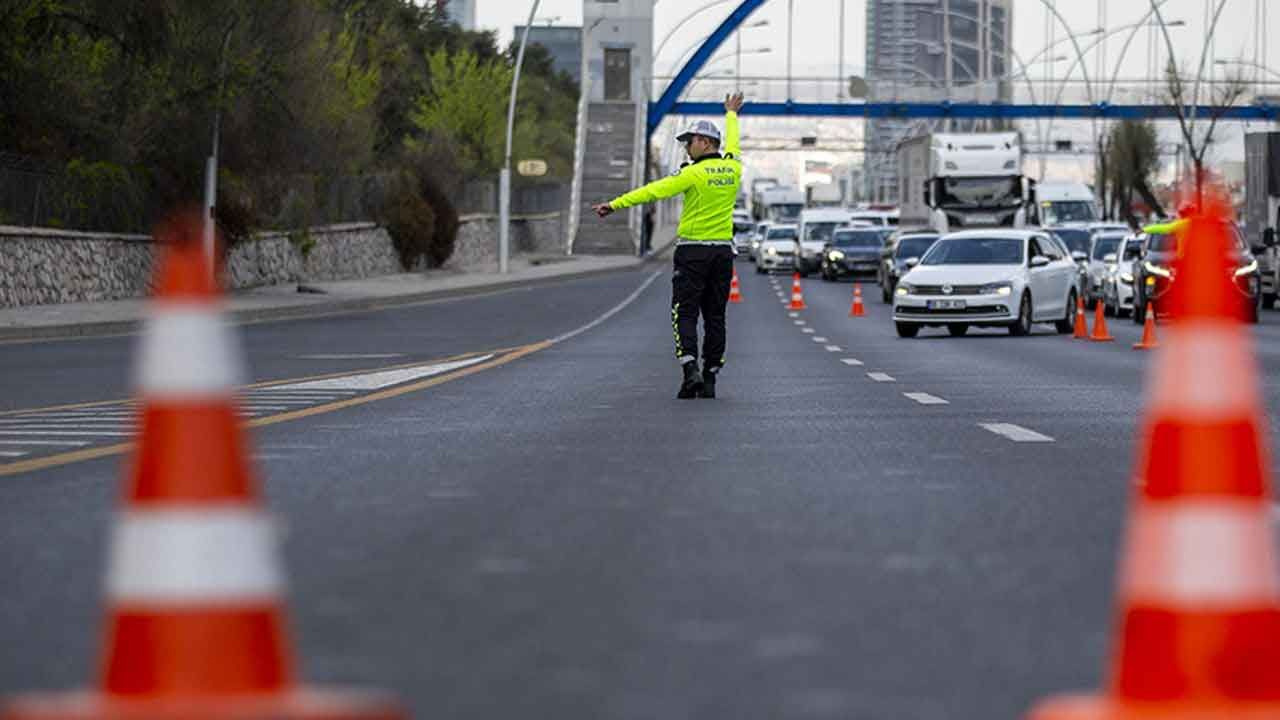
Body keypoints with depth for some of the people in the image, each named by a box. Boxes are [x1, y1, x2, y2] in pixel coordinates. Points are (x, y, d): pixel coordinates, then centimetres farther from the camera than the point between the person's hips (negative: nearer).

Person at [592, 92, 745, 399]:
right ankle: (710, 378, 9)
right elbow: (731, 144, 28)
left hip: (693, 251, -6)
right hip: (723, 252, 6)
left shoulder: (695, 173, -13)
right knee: (715, 316, 9)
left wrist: (616, 204, -21)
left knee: (685, 314, -3)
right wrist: (731, 115, 48)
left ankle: (690, 370, -21)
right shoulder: (732, 168, 5)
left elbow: (655, 190, -19)